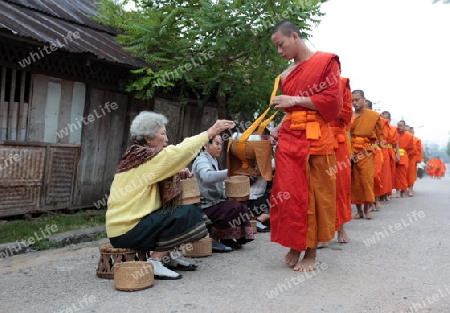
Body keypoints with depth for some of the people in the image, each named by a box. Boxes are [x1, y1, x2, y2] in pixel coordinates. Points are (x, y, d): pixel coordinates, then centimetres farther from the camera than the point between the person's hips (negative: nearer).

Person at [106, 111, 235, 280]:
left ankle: (166, 256, 15)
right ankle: (154, 262, -13)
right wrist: (209, 133, -14)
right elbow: (178, 152, -21)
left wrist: (178, 174, -1)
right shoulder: (142, 157, -16)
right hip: (127, 230, -10)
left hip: (126, 223, 10)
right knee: (188, 214, -16)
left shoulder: (138, 155, 12)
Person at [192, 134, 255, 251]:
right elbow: (207, 176, -35)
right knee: (237, 207, -22)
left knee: (241, 205, -4)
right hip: (205, 207, -9)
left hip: (214, 203, 9)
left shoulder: (213, 160, 19)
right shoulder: (202, 159, -11)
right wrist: (228, 172, -43)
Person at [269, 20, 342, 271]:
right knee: (289, 194, 0)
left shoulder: (326, 61, -1)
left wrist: (295, 100, -10)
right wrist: (278, 129, 8)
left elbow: (333, 102, -8)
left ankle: (311, 252, 8)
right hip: (289, 138, 5)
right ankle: (295, 246, 12)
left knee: (315, 194, 0)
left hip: (315, 138, -5)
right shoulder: (287, 74, 17)